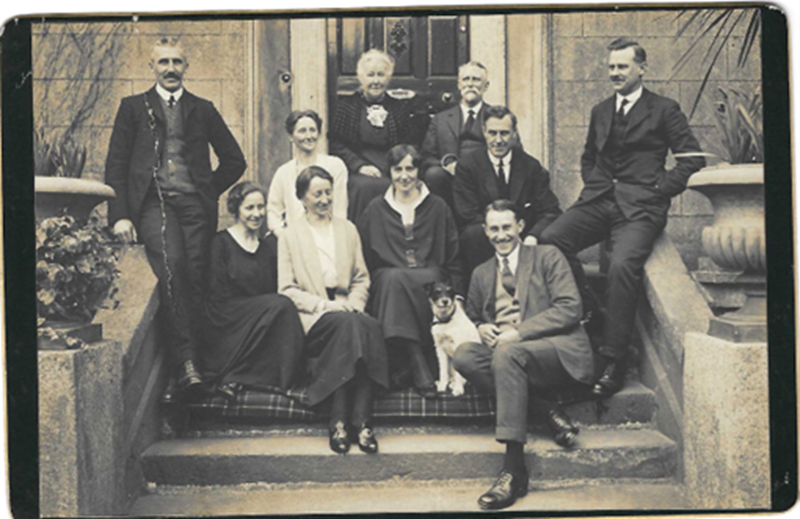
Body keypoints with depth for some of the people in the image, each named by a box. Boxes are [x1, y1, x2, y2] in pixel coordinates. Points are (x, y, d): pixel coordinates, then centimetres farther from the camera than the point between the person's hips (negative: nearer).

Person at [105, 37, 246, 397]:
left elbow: (234, 160, 24)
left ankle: (187, 357, -9)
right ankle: (186, 359, -29)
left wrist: (211, 191, 11)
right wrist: (119, 215, -3)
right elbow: (116, 164, 9)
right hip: (152, 201, -2)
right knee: (172, 264, -27)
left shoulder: (203, 110, 21)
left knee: (195, 275, -13)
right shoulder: (133, 107, 17)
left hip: (194, 204, 3)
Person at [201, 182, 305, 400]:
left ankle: (235, 378, -22)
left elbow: (276, 288, 15)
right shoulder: (222, 242, 2)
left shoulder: (269, 245, 20)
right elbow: (217, 295, -6)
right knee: (282, 305, -29)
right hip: (228, 326, -5)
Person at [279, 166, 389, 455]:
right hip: (311, 317, -3)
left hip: (347, 310, 3)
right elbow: (287, 289, 2)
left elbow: (361, 279, 20)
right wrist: (325, 305, -12)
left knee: (366, 326, -34)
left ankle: (342, 422, -38)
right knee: (347, 325, -36)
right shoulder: (291, 235, 11)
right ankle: (358, 422, -37)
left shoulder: (348, 229, 22)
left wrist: (354, 304, -2)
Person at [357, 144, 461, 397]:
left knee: (397, 279, -34)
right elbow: (363, 257, 15)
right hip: (386, 282, 1)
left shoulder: (437, 208, 16)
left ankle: (403, 364, -38)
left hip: (430, 282, -1)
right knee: (393, 277, -36)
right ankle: (417, 365, -43)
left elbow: (453, 259, 12)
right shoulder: (376, 210, 17)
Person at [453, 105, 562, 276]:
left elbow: (550, 211, 0)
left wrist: (533, 236, -21)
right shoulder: (467, 166, 3)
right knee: (474, 233, -34)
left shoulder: (531, 166, 8)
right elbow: (468, 215, -5)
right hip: (486, 239, -1)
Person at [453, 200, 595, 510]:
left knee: (507, 353, -36)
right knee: (463, 356, -25)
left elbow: (570, 308, -4)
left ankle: (514, 469, -42)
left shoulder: (547, 257, 8)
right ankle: (547, 412, -25)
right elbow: (471, 317, 30)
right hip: (504, 353, 5)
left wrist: (518, 332, -14)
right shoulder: (481, 275, 23)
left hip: (558, 350, -5)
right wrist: (480, 328, 3)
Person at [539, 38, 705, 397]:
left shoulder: (664, 110, 6)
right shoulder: (600, 112, 22)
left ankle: (613, 361, -23)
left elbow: (692, 159, 2)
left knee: (622, 265, -31)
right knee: (547, 242, -20)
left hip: (639, 206, -5)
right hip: (598, 202, 6)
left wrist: (659, 190, -6)